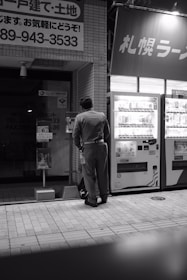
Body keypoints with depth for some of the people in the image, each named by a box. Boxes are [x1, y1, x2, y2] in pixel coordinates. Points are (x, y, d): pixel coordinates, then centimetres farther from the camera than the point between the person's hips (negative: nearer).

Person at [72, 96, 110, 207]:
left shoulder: (80, 117, -6)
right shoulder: (102, 115, 4)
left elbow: (75, 135, -6)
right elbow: (107, 133, 9)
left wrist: (79, 146, 8)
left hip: (88, 148, -3)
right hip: (102, 146, 3)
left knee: (89, 174, 7)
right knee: (103, 173, 15)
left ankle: (92, 200, 13)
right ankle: (104, 197, 28)